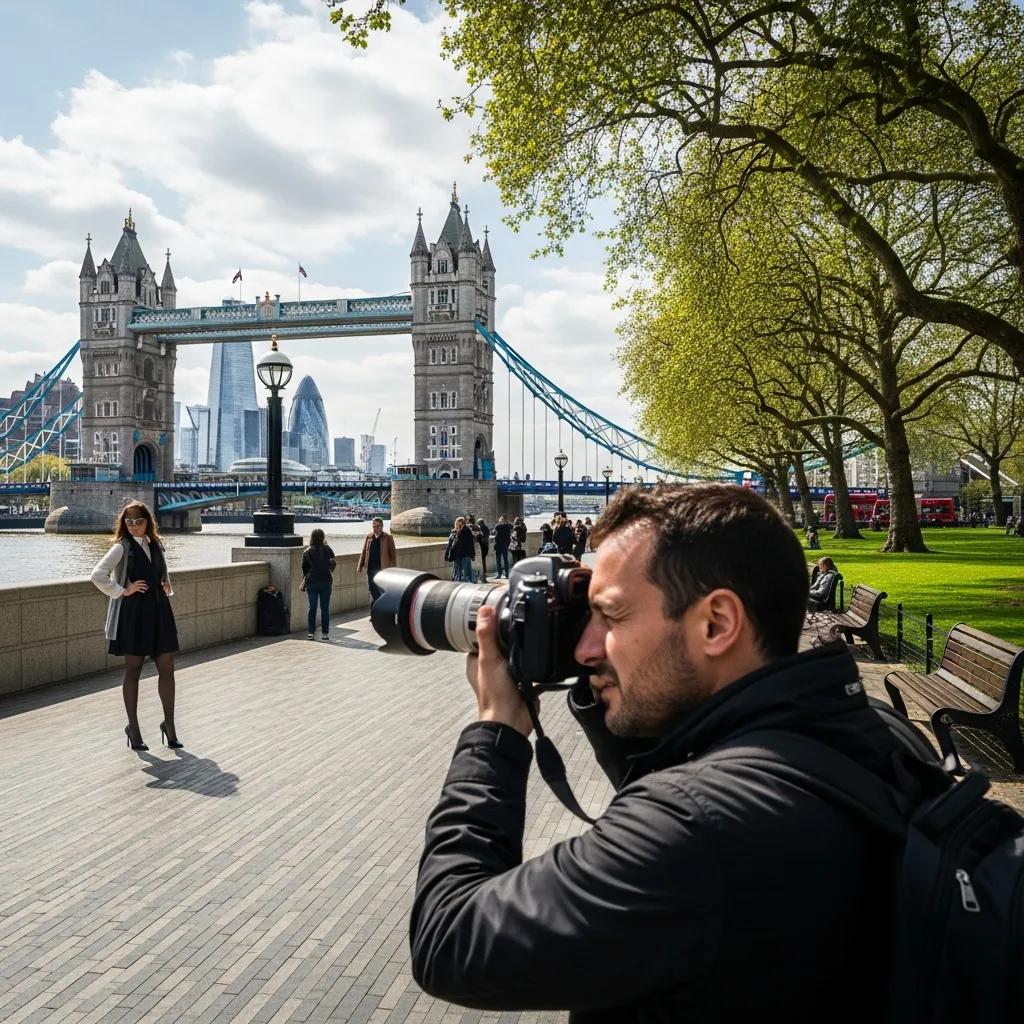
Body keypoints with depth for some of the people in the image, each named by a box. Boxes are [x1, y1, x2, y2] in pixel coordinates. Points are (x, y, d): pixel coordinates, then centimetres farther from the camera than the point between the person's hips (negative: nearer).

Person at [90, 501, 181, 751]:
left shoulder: (156, 545, 12)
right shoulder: (122, 547, -5)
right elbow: (98, 575, -15)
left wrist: (168, 587, 9)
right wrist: (122, 591, -12)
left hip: (159, 611, 5)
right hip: (133, 612, -5)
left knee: (167, 669, 3)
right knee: (133, 671, 5)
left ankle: (169, 724, 14)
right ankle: (133, 727, 17)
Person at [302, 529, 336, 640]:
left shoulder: (307, 552, -3)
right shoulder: (326, 549, -8)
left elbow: (304, 569, 5)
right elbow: (333, 559, 8)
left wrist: (305, 580, 20)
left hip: (311, 582, 1)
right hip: (326, 582, -1)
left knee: (312, 608, 8)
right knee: (325, 608, 6)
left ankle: (310, 632, 7)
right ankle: (325, 633, 7)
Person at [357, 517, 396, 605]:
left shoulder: (388, 538, -5)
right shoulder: (369, 537, 8)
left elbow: (393, 554, -4)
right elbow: (364, 552, 13)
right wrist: (360, 566, 7)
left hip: (383, 569, -5)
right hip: (370, 569, 5)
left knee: (383, 591, -3)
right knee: (373, 591, 13)